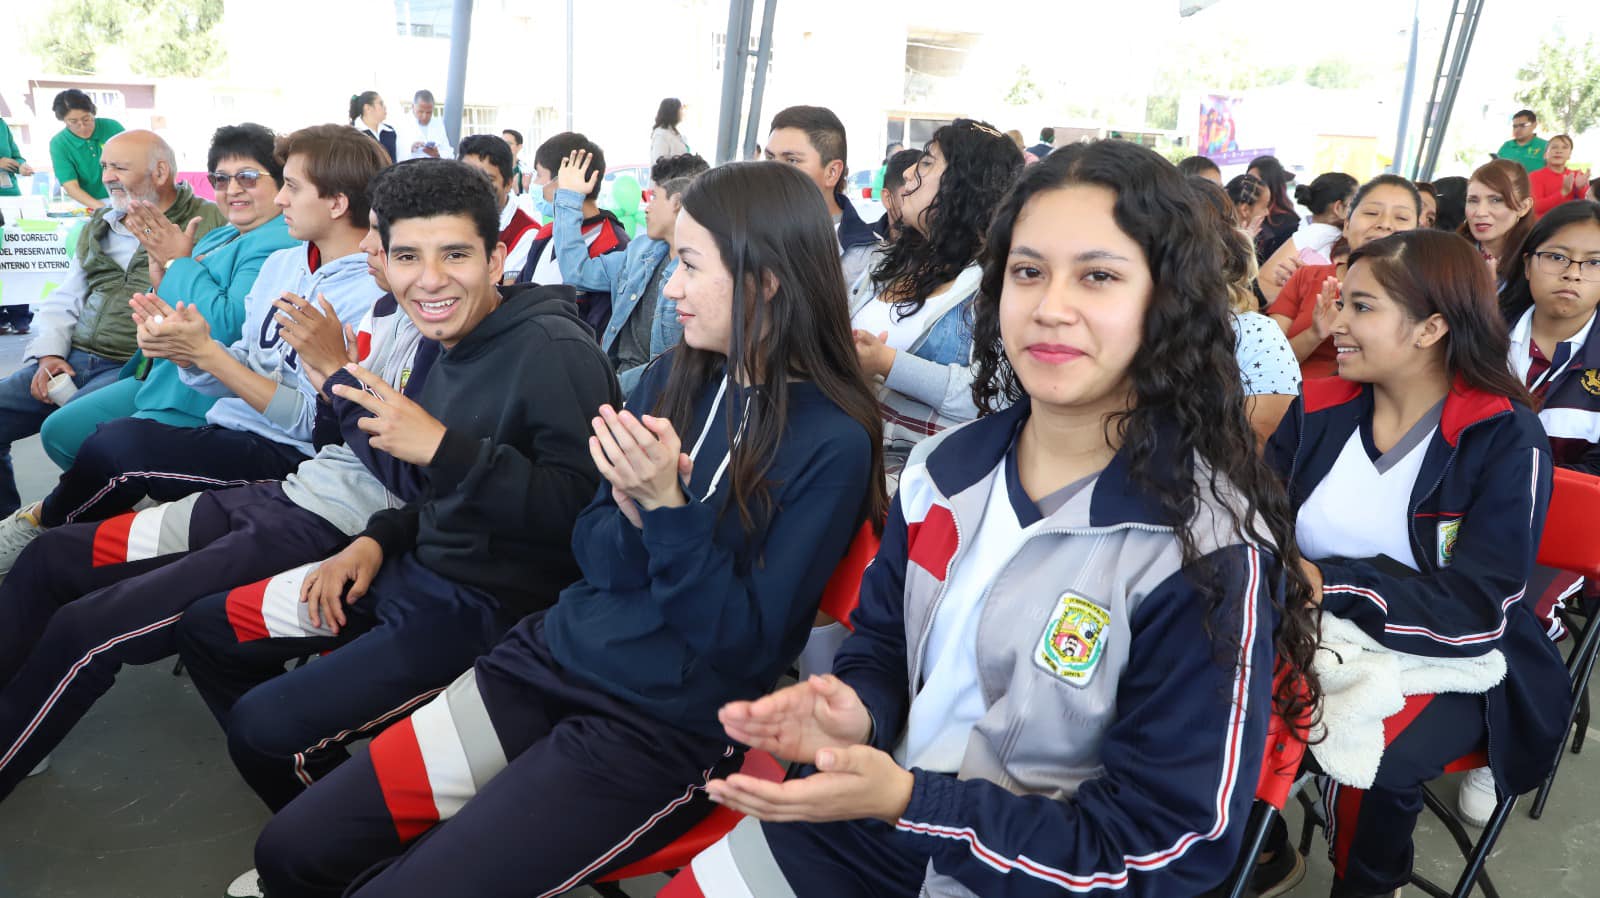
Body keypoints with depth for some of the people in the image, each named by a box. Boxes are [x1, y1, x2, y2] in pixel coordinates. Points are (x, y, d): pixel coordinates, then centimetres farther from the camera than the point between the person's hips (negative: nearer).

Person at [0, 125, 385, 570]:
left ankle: (41, 521, 7)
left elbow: (312, 422, -16)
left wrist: (205, 351, -17)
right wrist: (183, 348, -7)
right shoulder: (281, 262, 12)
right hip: (227, 431, 8)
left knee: (118, 443, -23)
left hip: (286, 454, -8)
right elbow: (240, 373, 14)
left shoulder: (371, 295, -14)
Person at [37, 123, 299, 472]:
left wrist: (178, 261, -15)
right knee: (57, 432, 15)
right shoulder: (219, 237, 15)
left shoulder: (278, 246, -18)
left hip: (197, 401, -11)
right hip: (158, 376, 11)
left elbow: (228, 325, -30)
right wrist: (160, 273, -4)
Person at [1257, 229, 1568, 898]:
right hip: (1320, 639, 4)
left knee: (1367, 761, -31)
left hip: (1447, 665, -3)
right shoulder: (1319, 411, 1)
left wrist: (1328, 584, -26)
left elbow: (1478, 610, -19)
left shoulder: (1506, 440, -11)